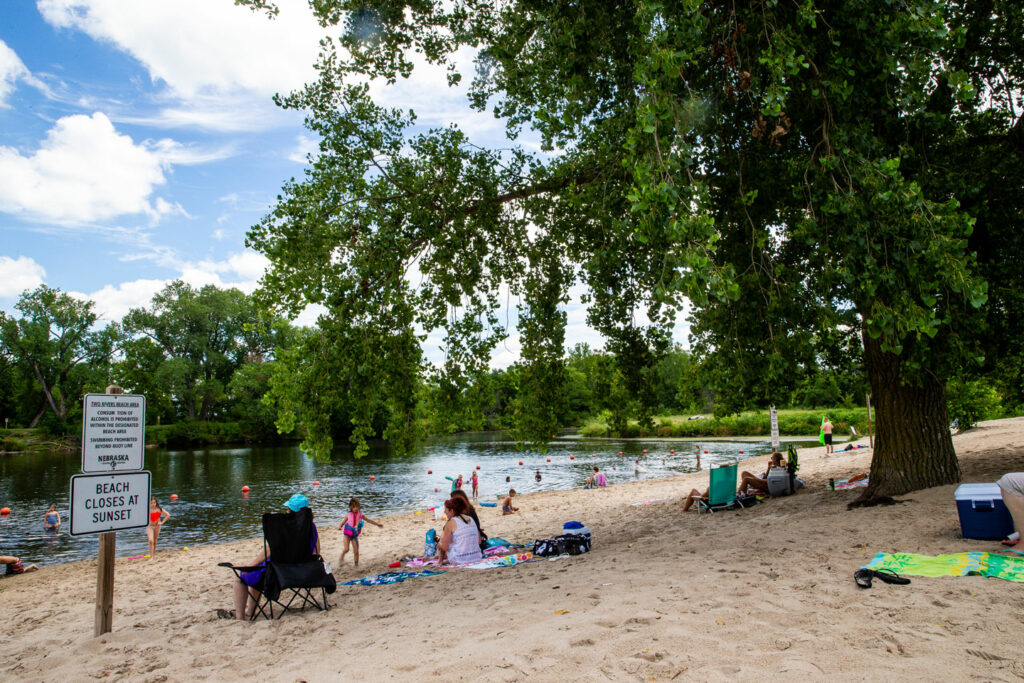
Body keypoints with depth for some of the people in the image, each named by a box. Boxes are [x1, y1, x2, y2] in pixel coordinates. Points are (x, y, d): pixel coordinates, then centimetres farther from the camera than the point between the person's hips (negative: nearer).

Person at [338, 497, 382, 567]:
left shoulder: (360, 515, -2)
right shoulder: (348, 515, -8)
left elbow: (368, 520, 10)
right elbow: (342, 522, -1)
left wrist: (377, 524, 14)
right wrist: (339, 526, -24)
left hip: (355, 535, 2)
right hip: (347, 534, -2)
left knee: (356, 551, 1)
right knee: (346, 549, -15)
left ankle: (356, 564, 17)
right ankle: (341, 557, 17)